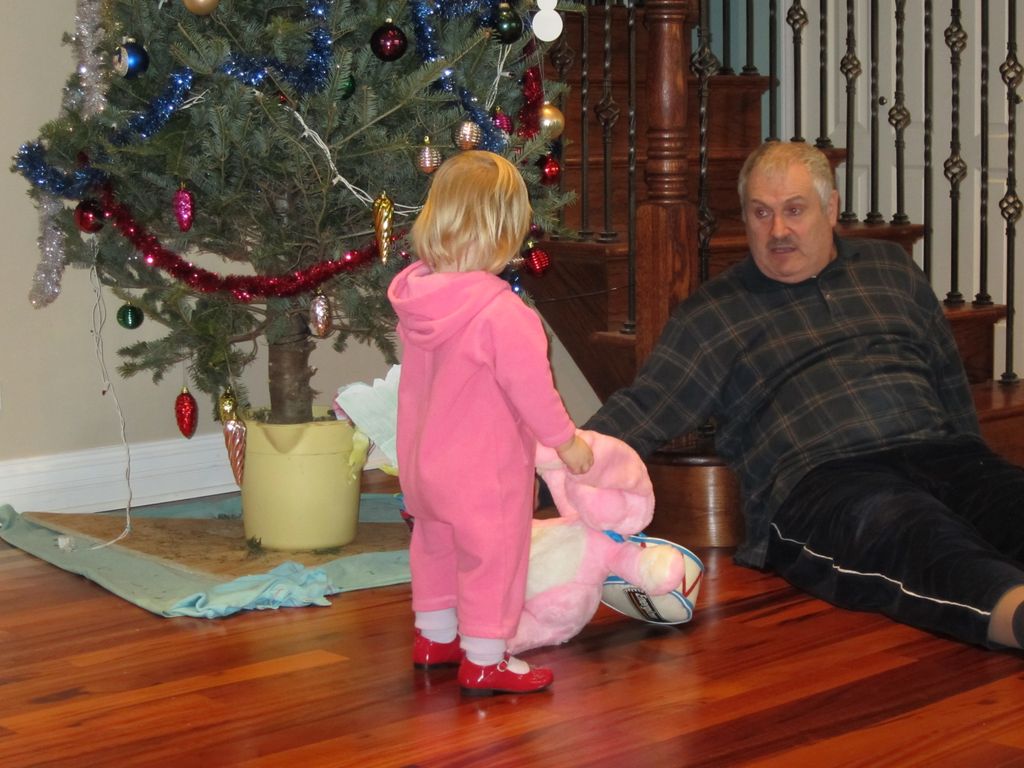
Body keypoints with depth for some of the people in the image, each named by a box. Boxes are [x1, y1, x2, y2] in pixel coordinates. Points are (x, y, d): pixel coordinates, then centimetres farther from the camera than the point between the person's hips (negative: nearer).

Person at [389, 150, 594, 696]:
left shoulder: (414, 296, -4)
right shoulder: (502, 313, -27)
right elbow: (530, 385, -21)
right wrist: (565, 440, -7)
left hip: (423, 461, 8)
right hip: (483, 470, -8)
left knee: (435, 545, 24)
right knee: (491, 556, 7)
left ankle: (434, 637, 40)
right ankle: (483, 660, 16)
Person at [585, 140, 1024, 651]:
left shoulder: (889, 267, 25)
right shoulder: (712, 314, 14)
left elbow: (948, 377, 30)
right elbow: (641, 411, 7)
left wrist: (972, 467, 20)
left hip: (937, 452, 5)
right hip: (817, 481, -4)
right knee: (908, 528, -40)